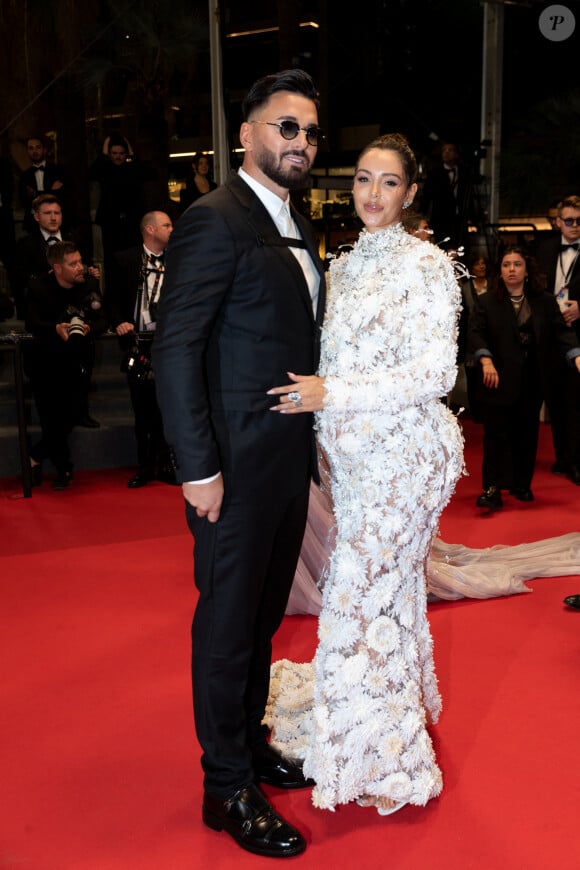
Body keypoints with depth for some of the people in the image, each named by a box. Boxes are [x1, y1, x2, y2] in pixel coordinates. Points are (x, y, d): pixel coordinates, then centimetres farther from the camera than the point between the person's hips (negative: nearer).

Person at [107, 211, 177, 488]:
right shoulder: (125, 259, 3)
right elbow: (113, 297, 4)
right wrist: (119, 322, -11)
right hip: (138, 343, -1)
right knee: (142, 408, 7)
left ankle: (165, 464, 15)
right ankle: (144, 466, 16)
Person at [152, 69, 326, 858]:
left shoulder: (298, 230, 14)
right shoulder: (216, 221, -13)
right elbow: (175, 348, -17)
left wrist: (311, 440, 11)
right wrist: (198, 466, -20)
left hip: (291, 459, 8)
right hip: (238, 465, -8)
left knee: (265, 613, 19)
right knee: (229, 621, 5)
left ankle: (250, 742, 38)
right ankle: (228, 787, 22)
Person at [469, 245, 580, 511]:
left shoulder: (545, 302, 8)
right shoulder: (486, 302, 2)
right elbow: (476, 334, -8)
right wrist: (486, 362, -25)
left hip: (531, 383, 3)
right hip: (498, 381, -3)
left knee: (526, 434, 9)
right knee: (496, 434, -6)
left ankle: (521, 484, 22)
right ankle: (493, 489, -7)